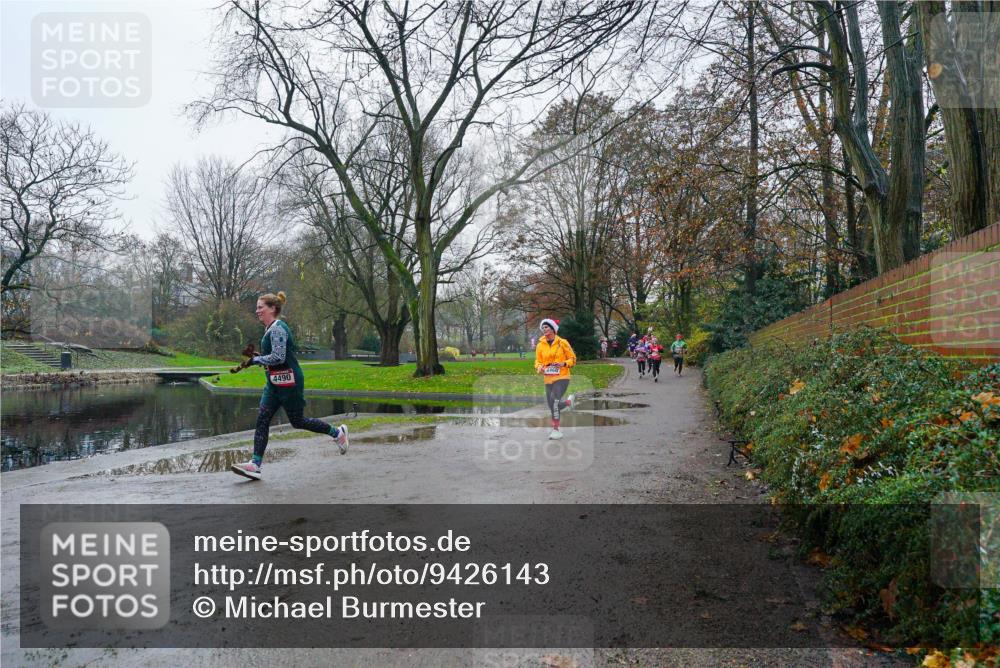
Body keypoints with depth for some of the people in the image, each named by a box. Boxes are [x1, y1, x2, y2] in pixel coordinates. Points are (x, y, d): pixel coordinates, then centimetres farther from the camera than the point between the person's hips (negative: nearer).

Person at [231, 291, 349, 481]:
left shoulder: (277, 329, -18)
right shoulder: (270, 328, 13)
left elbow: (278, 357, -27)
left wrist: (256, 359, -13)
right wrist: (258, 358, 12)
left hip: (289, 383, -10)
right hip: (275, 383, 10)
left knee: (297, 421, 2)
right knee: (262, 419, 0)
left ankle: (337, 433, 20)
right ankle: (255, 464, -1)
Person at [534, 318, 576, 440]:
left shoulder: (562, 342, -3)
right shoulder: (540, 345, 5)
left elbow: (572, 358, 2)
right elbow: (538, 361, 10)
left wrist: (564, 363, -17)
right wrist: (539, 368, -12)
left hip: (562, 377, -5)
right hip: (548, 379, 5)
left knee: (554, 401, -22)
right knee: (553, 406, 7)